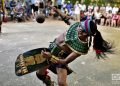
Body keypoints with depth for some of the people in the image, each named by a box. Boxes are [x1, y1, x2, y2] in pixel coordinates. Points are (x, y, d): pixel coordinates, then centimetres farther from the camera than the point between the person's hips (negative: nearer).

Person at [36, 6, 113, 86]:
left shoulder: (82, 48, -34)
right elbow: (68, 20, 2)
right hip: (53, 47, 6)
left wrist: (51, 57, -38)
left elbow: (65, 61, -30)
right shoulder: (77, 25, -22)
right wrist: (58, 11, 2)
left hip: (60, 57, -5)